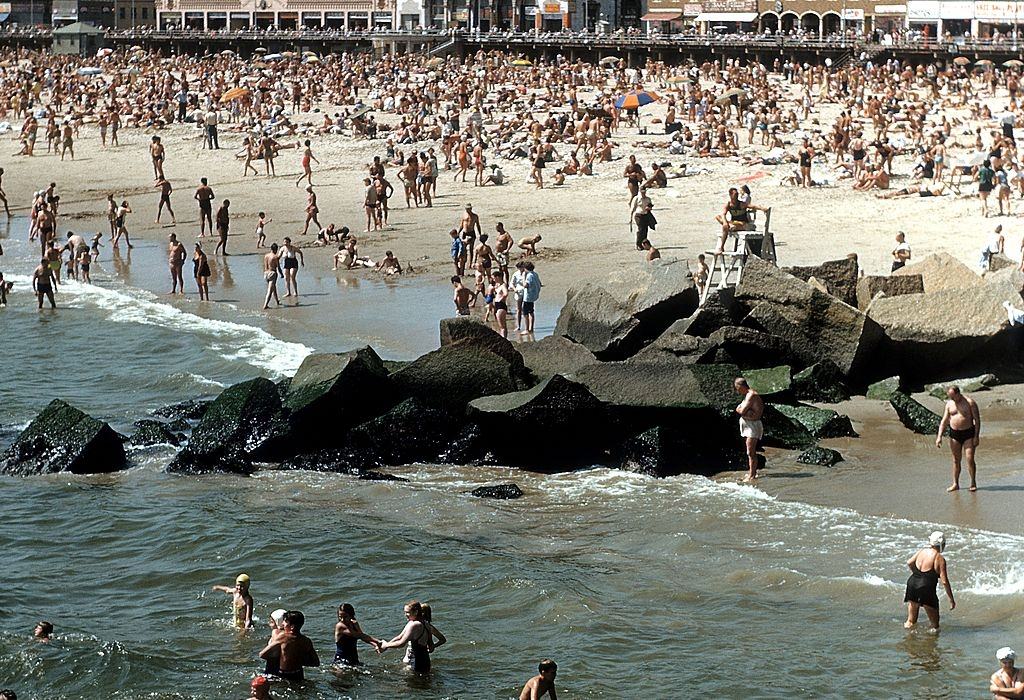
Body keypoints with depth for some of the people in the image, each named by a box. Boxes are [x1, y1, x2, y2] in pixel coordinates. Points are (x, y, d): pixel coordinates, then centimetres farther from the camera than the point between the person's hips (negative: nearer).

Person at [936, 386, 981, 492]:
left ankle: (973, 483, 2)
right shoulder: (949, 404, 6)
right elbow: (944, 421, 8)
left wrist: (976, 436, -12)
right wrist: (939, 436, -1)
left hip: (968, 433, -4)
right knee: (956, 460, 7)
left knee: (970, 459, -8)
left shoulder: (970, 403, -7)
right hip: (954, 434, 4)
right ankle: (955, 484, 13)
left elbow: (977, 420, -6)